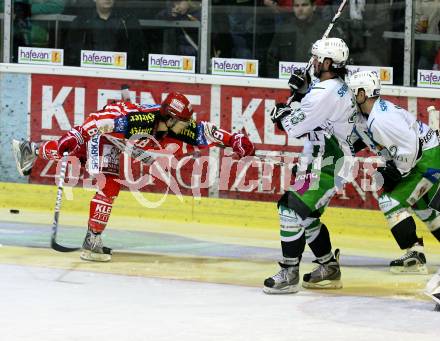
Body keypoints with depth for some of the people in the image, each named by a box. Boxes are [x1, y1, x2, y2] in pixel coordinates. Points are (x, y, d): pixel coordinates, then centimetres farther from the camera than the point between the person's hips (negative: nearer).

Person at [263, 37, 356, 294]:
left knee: (292, 210, -13)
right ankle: (330, 269, 26)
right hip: (327, 161, 11)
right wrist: (300, 94, 7)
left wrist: (283, 113, 4)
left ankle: (289, 274, -12)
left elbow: (295, 126, -18)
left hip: (325, 167, -11)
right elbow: (312, 121, 19)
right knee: (306, 215, 19)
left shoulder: (326, 92, -20)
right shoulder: (341, 89, 13)